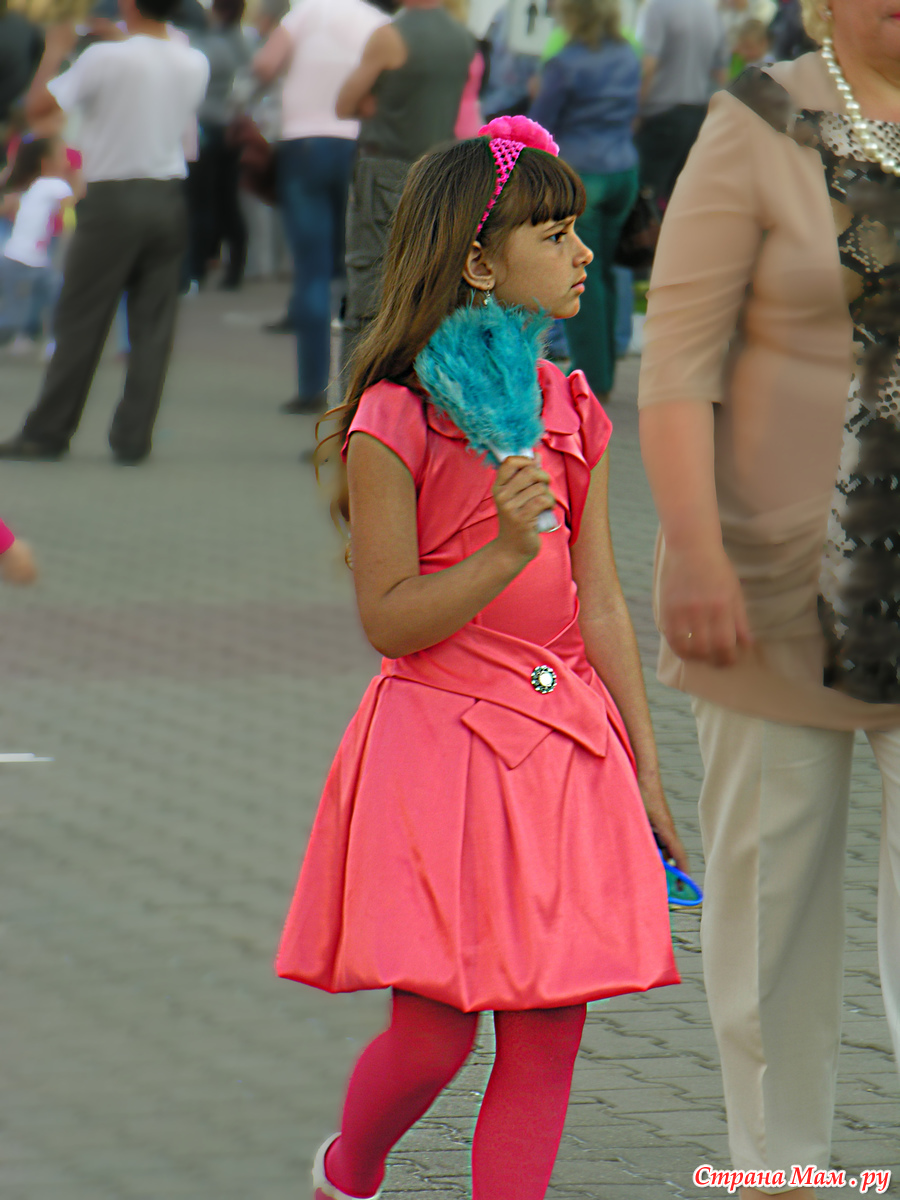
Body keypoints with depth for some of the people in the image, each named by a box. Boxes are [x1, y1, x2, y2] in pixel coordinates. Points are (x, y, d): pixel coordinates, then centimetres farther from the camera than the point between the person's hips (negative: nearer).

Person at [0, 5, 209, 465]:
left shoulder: (106, 58, -14)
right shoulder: (195, 63, 3)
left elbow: (39, 105, -10)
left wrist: (54, 51, 6)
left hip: (114, 199, -4)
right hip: (169, 199, 4)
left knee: (81, 321, 3)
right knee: (153, 324, 5)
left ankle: (47, 432, 9)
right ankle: (133, 437, 4)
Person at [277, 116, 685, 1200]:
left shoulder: (570, 409, 9)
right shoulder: (395, 420, -10)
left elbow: (600, 603, 11)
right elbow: (387, 620, -11)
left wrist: (646, 773, 10)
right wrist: (504, 552, -25)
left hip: (567, 743, 5)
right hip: (443, 741, -5)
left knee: (548, 1037, 1)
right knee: (434, 1035, -3)